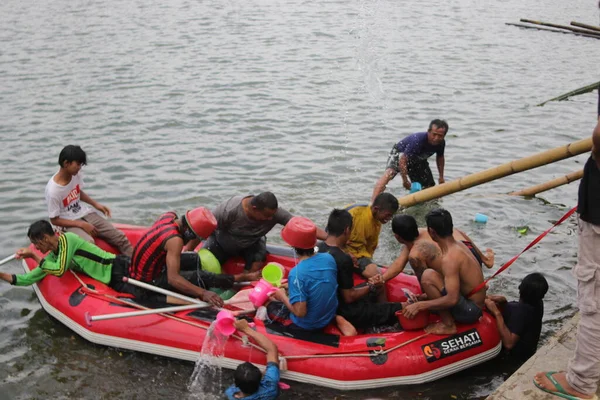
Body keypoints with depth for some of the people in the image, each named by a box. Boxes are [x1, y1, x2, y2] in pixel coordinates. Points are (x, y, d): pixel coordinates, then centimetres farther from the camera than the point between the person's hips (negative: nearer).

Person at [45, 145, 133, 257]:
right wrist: (82, 225, -18)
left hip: (85, 213, 7)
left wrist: (96, 204, 4)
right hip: (69, 223, -7)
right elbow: (54, 220, -15)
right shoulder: (53, 191, -23)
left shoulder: (76, 174, -6)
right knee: (89, 243, -35)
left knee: (120, 237, -6)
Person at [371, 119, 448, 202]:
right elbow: (402, 160, -38)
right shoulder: (417, 140, -39)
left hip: (418, 159, 7)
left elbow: (440, 157, 6)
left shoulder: (441, 143, -18)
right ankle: (373, 201, -50)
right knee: (390, 171, -36)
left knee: (429, 186, 5)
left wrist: (441, 177, 5)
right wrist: (405, 180, -36)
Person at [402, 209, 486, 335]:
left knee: (428, 276, -23)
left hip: (469, 311, -10)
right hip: (475, 306, 10)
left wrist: (419, 305, -24)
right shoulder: (459, 245, 4)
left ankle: (448, 325, -11)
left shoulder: (449, 258, -25)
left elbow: (452, 299, -31)